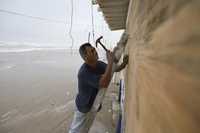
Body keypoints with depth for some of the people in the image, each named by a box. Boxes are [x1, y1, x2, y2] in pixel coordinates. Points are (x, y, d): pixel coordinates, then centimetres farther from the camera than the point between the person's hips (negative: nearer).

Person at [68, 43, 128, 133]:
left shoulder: (99, 64, -11)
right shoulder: (84, 72, -36)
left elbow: (114, 69, 2)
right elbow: (104, 84, -46)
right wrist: (110, 62, -43)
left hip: (94, 105, 7)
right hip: (84, 107, -7)